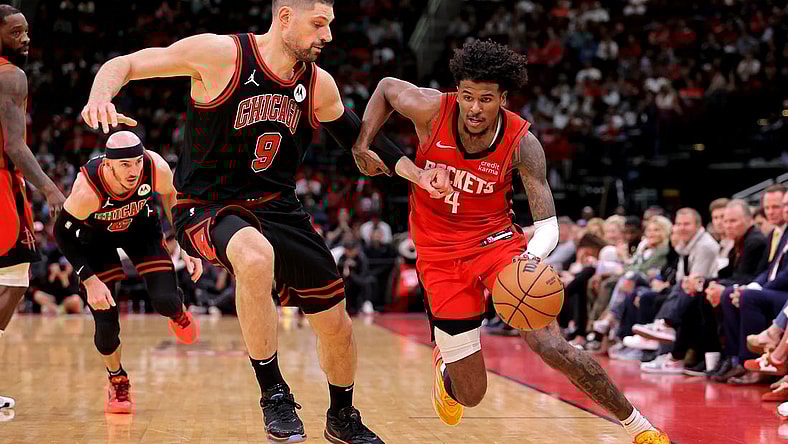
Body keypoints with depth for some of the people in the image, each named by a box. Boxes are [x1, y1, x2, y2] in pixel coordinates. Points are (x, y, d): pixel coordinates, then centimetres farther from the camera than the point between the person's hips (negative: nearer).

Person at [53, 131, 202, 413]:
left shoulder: (158, 169, -32)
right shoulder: (87, 191, -39)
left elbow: (171, 199, -8)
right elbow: (63, 233, -22)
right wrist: (89, 280, -26)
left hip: (141, 227, 2)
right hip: (96, 236, -2)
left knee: (165, 302, -14)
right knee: (106, 321, -8)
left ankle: (178, 312, 27)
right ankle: (118, 383, 22)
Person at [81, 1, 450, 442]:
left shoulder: (319, 84, 0)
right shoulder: (219, 53, -15)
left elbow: (358, 136, 17)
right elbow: (124, 64, -10)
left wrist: (414, 172, 4)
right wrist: (100, 95, -32)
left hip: (278, 207, 6)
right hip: (208, 206, -5)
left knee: (338, 328, 8)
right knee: (256, 258, -40)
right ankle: (273, 392, -19)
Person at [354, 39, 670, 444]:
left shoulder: (522, 144, -17)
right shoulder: (433, 111, -16)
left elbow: (548, 225, -17)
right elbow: (386, 87, 6)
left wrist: (532, 256, -39)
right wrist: (362, 146, -4)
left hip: (496, 239, -1)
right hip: (439, 254, 1)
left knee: (549, 345, -22)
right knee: (471, 394, 1)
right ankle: (444, 366, 41)